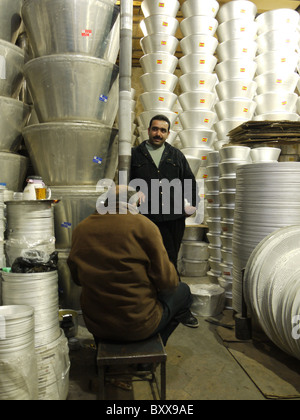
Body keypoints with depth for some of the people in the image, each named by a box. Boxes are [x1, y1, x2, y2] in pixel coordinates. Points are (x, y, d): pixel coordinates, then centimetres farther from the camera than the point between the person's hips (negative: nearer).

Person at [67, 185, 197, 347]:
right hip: (138, 325, -5)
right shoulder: (143, 225, -15)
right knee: (183, 291, 19)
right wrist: (173, 279, 10)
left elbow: (77, 278, 10)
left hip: (94, 325, 5)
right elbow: (165, 281, -13)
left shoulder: (81, 228, -1)